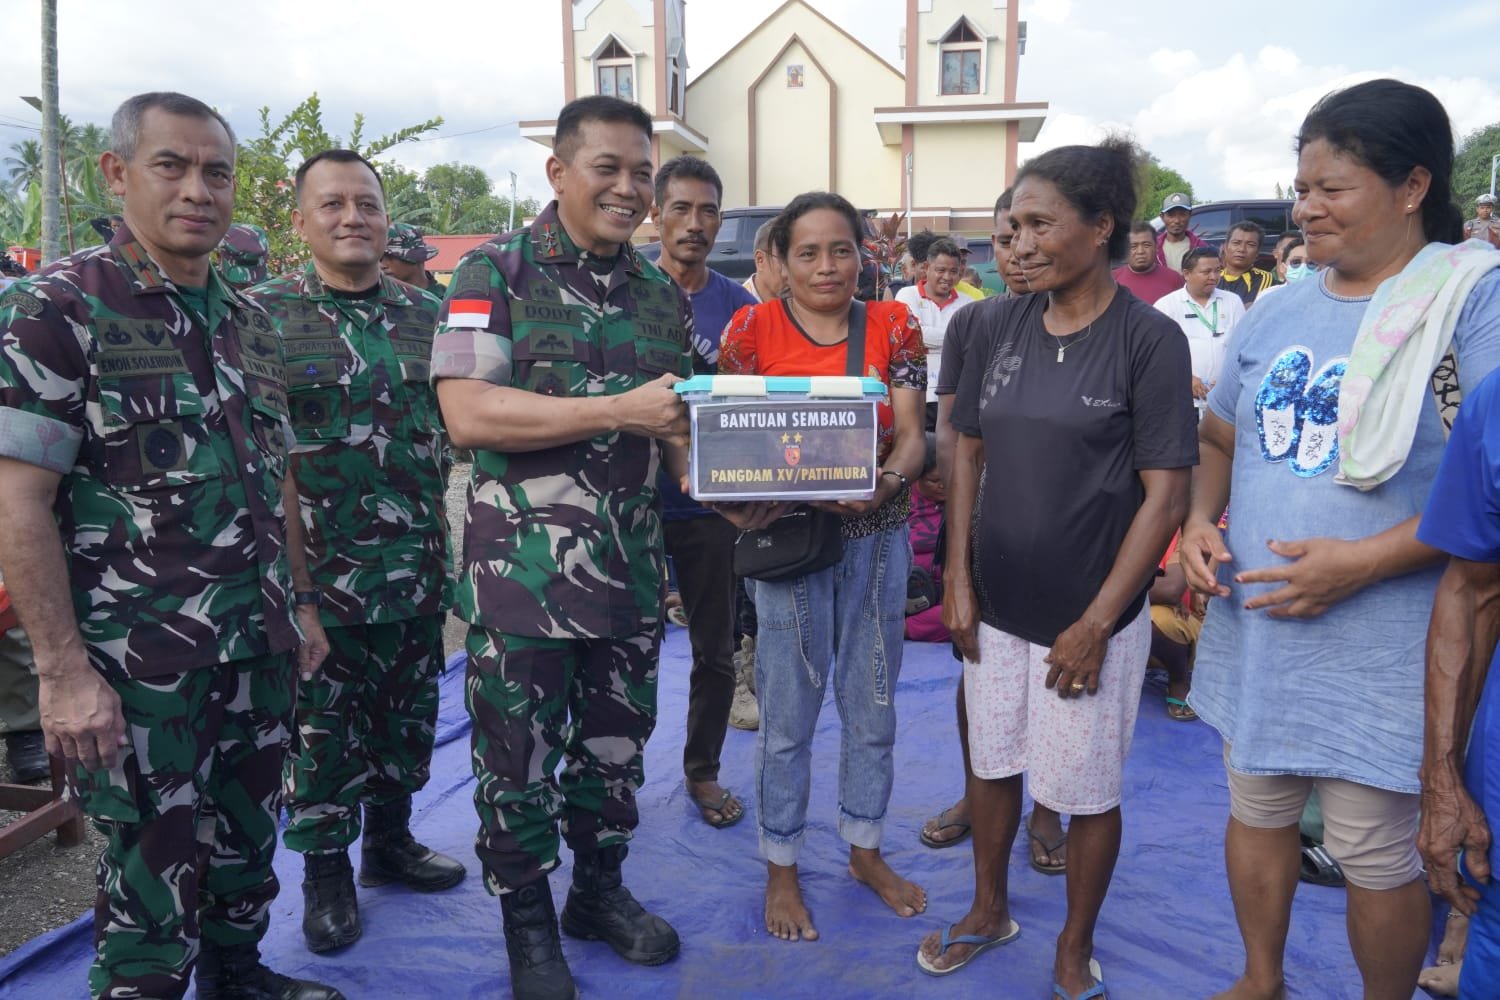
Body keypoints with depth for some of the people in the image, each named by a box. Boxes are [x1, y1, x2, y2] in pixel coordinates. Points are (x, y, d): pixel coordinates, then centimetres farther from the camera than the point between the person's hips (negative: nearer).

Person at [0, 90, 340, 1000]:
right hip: (141, 668, -6)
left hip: (261, 651, 6)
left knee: (247, 844, 19)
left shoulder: (248, 321, 10)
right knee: (155, 881, 6)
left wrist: (301, 602, 16)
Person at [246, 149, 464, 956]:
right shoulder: (262, 314, -3)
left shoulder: (426, 313, 7)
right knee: (321, 724, 8)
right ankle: (326, 870, 25)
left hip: (417, 565, 4)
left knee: (407, 714, 15)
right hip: (317, 569, -4)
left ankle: (389, 841, 34)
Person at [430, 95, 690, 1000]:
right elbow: (466, 412, -18)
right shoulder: (496, 272, -6)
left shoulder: (664, 295, 9)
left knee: (615, 744, 17)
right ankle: (529, 924, 29)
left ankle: (600, 890, 39)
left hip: (632, 568, 5)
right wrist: (618, 410, -23)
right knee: (519, 759, 8)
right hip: (523, 573, -4)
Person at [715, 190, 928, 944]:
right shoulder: (752, 329, -4)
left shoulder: (892, 325, 2)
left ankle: (865, 850, 37)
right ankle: (781, 867, 29)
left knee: (873, 707, 15)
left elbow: (910, 435, -5)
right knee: (788, 714, 8)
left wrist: (886, 480, -27)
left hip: (877, 537, 3)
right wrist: (741, 500, -25)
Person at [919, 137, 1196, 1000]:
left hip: (1092, 615, -4)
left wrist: (1096, 622, -14)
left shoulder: (1150, 340, -12)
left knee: (1087, 792, 10)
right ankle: (990, 910, 42)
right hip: (996, 604, 4)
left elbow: (1166, 495, -12)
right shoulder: (1000, 327, 1)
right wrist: (959, 581, 2)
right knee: (992, 763, 19)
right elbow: (970, 453, 7)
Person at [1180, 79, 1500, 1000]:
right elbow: (1218, 438, 17)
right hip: (1250, 622, 6)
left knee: (1375, 854, 8)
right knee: (1257, 811, 20)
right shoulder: (1278, 312, 7)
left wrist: (1366, 560, -23)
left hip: (1380, 645, -6)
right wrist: (1200, 523, -1)